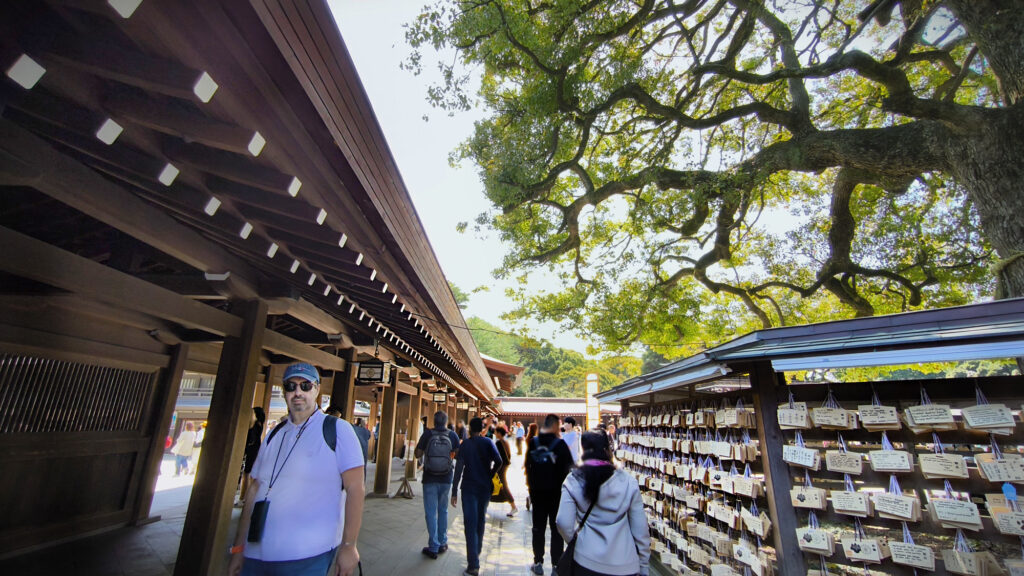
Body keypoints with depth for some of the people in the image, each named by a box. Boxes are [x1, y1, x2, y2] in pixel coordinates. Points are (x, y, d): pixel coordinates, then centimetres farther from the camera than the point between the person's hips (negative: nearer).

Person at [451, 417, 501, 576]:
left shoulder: (465, 445, -3)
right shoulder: (487, 442, -2)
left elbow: (458, 469, -8)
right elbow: (498, 460, -16)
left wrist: (454, 492, -4)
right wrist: (490, 475, 1)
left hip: (469, 487, -2)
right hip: (485, 487, 2)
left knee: (470, 523, -1)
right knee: (481, 520, 22)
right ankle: (477, 551, 40)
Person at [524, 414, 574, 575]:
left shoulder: (533, 443, -3)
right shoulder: (559, 443, -16)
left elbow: (527, 466, 6)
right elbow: (568, 467, -12)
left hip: (537, 491, 3)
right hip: (556, 491, -3)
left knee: (538, 527, 14)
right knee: (556, 527, 10)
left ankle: (538, 562, 21)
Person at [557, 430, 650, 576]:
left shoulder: (573, 482, -11)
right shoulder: (628, 481, -11)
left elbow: (564, 523, -11)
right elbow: (640, 527, -6)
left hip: (586, 561, 0)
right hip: (624, 564, 0)